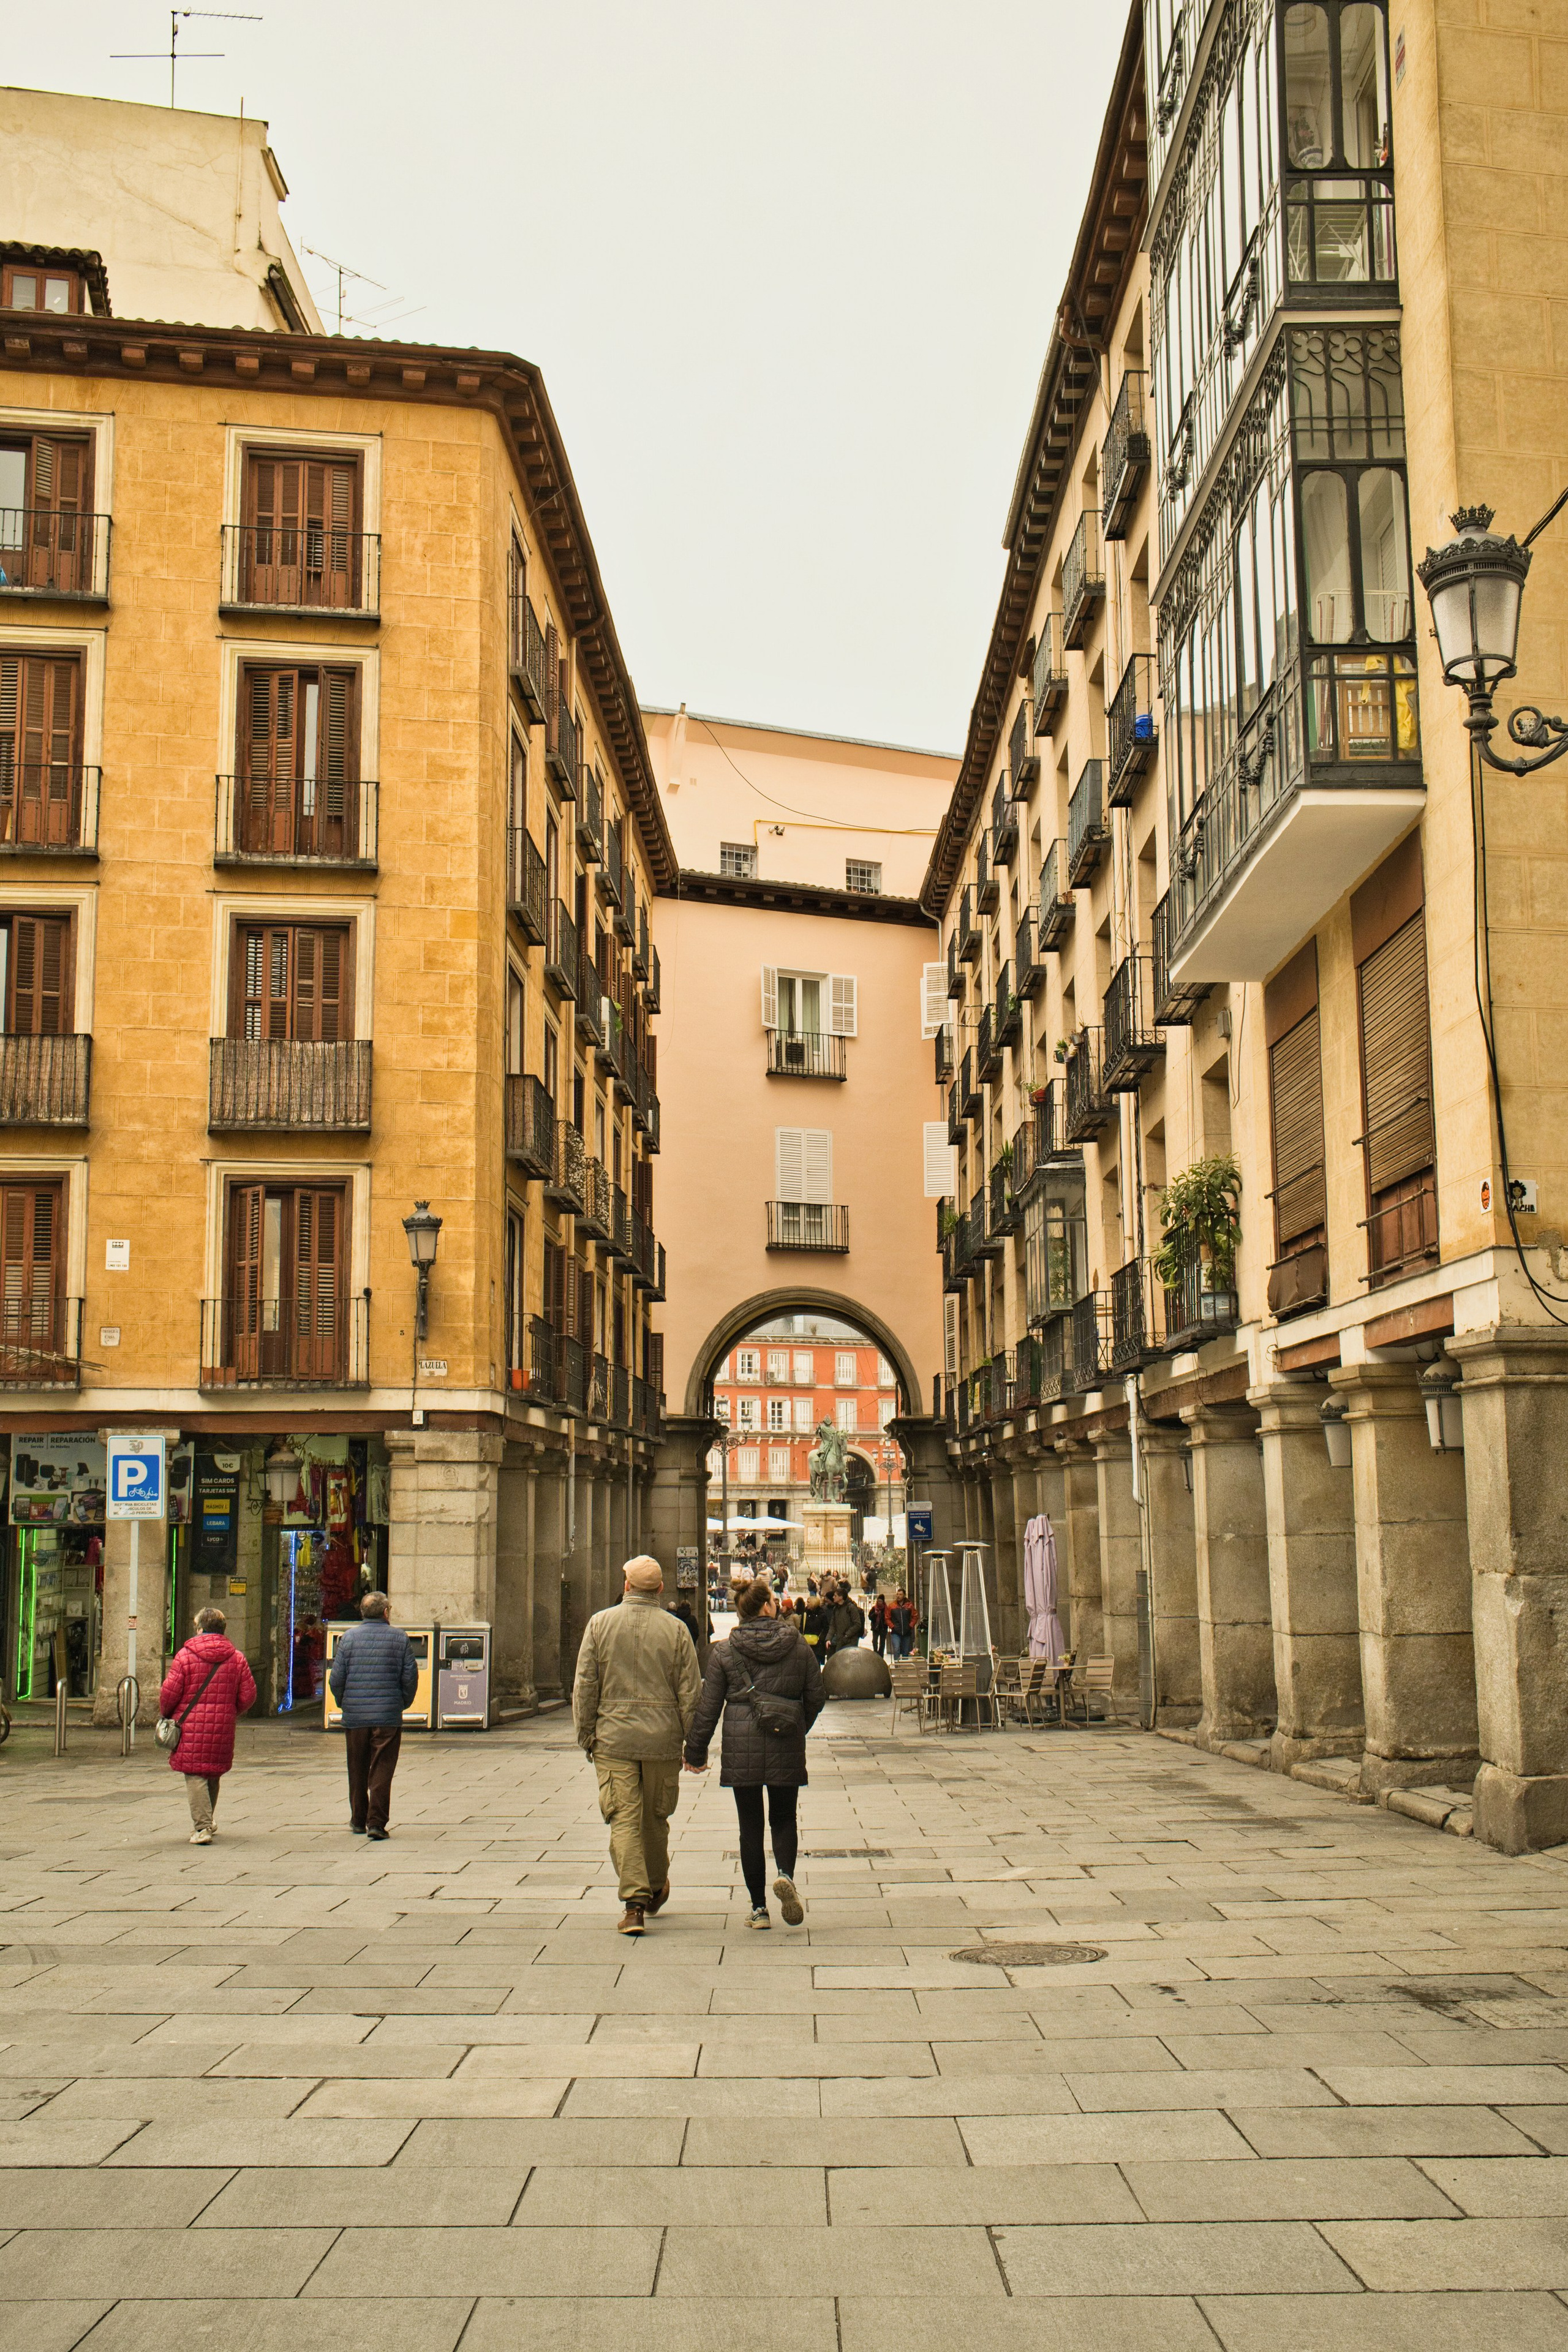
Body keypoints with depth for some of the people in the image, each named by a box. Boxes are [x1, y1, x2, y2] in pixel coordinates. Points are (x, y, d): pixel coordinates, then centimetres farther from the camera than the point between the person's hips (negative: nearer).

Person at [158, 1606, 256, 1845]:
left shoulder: (185, 1655, -6)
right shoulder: (237, 1658, 5)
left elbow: (169, 1693, -8)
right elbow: (248, 1696, 5)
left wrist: (165, 1713, 13)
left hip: (191, 1727, -4)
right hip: (222, 1727, 4)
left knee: (195, 1776, -3)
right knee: (213, 1775, 20)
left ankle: (202, 1827, -14)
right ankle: (205, 1822, 32)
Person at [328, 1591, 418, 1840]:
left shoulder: (348, 1637, 1)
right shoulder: (400, 1638, 0)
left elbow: (336, 1679, -1)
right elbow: (411, 1677, -2)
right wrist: (402, 1704, 14)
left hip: (355, 1717, 2)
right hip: (388, 1717, -1)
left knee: (358, 1772, 14)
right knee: (382, 1771, 1)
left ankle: (358, 1821, 23)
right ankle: (376, 1822, -6)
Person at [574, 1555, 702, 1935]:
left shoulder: (600, 1623, -1)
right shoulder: (676, 1630, -2)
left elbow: (584, 1686, -1)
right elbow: (690, 1693, -1)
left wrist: (585, 1735, 7)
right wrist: (695, 1743, 7)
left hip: (613, 1740, -1)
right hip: (663, 1740, 1)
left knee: (624, 1819, -1)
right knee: (656, 1817, 17)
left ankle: (635, 1903, -10)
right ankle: (656, 1891, 33)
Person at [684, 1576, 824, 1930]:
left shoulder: (724, 1652, -2)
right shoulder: (798, 1648, 1)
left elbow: (708, 1705, -1)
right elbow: (816, 1697, 6)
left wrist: (696, 1751, 8)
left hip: (741, 1748, 0)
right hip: (786, 1749, 0)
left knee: (750, 1826, 8)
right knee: (784, 1820, 14)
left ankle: (759, 1908, 8)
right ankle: (785, 1874, -15)